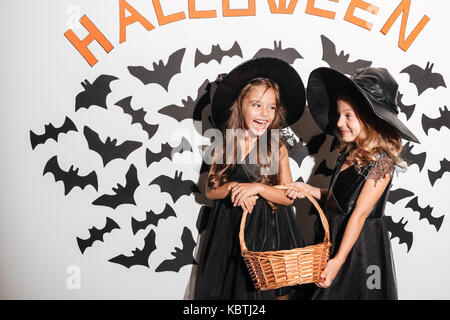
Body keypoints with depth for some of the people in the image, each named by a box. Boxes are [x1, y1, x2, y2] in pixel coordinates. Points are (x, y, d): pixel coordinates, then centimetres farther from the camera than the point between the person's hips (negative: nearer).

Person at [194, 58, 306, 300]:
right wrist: (232, 188, -17)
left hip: (270, 228, -1)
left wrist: (257, 188, -20)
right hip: (231, 227, 2)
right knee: (230, 286, 11)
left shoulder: (277, 148, -7)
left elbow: (289, 196, -7)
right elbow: (210, 190, 2)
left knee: (273, 291, 6)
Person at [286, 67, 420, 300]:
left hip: (362, 245, -7)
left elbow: (360, 213, -21)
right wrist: (308, 190, 2)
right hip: (335, 237, 8)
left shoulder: (381, 161, -18)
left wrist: (338, 260, -22)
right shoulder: (349, 153, 6)